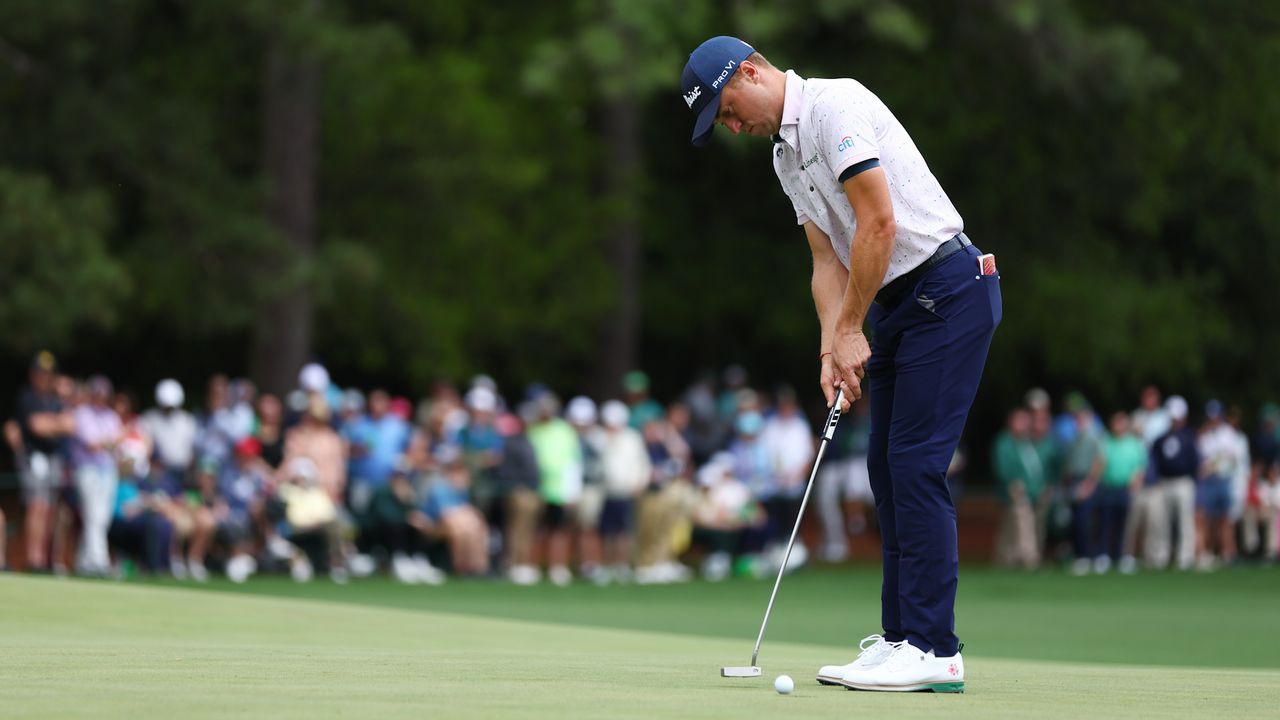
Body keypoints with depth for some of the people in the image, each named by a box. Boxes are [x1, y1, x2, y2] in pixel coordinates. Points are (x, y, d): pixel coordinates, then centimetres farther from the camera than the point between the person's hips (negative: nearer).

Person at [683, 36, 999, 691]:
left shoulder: (835, 107, -15)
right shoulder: (787, 155, 16)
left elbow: (879, 225, -20)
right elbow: (828, 259, 15)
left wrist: (851, 330, -14)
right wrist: (833, 347, 0)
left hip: (948, 288, -10)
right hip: (897, 305, 10)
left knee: (915, 464, -13)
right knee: (888, 465, 8)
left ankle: (934, 649, -13)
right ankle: (901, 637, 11)